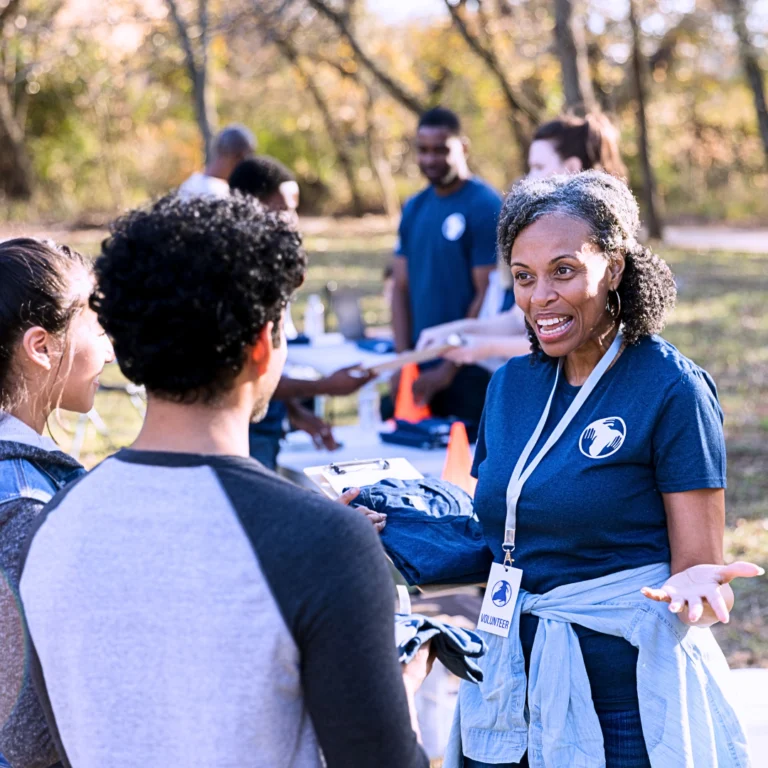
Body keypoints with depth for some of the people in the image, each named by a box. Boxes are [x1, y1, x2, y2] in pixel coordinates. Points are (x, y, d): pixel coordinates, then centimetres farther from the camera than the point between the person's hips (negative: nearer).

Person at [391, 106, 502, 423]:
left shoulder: (486, 207, -9)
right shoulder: (414, 209, 11)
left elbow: (487, 296, -12)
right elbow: (402, 288, 12)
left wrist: (448, 370, -13)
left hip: (470, 373, -6)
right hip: (422, 369, 6)